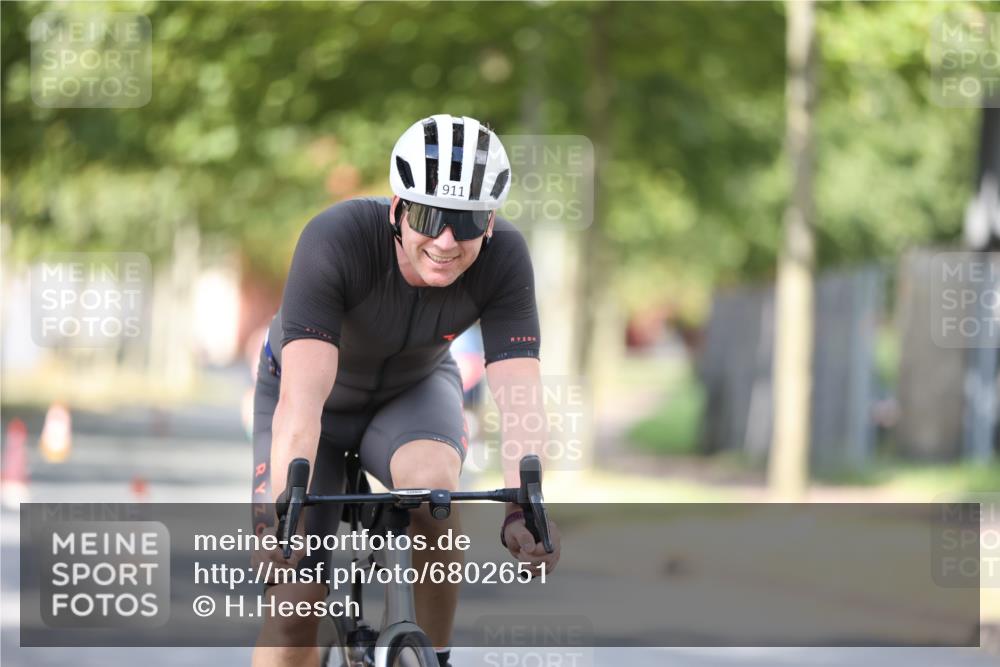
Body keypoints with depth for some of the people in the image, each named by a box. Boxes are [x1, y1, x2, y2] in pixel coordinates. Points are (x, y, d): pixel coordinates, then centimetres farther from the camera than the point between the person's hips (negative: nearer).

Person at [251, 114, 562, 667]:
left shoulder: (504, 258, -28)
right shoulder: (336, 240, -37)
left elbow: (517, 391, -34)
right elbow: (302, 397, -44)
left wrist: (524, 508, -49)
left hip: (412, 392, 1)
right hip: (322, 400, -1)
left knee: (431, 482, -33)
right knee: (294, 608, -11)